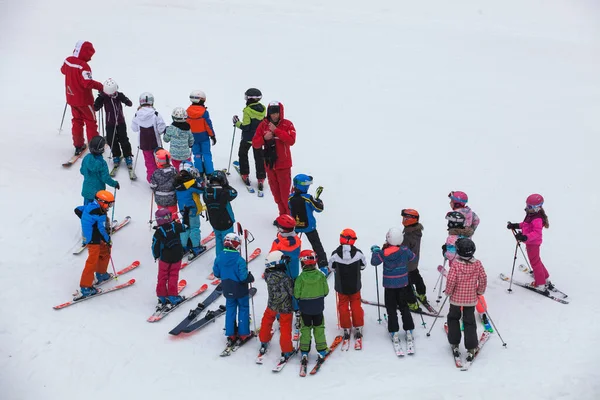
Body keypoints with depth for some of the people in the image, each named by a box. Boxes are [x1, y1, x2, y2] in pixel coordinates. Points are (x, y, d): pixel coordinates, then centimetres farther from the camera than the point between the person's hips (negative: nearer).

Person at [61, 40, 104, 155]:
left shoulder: (68, 60, -3)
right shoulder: (83, 66, -28)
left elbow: (63, 70, 18)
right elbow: (88, 83, -35)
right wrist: (100, 86, -24)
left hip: (71, 98, 7)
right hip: (84, 100, -7)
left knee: (77, 120, 20)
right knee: (91, 121, 10)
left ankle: (78, 146, 24)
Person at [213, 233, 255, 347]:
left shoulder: (219, 257, -9)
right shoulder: (239, 260, -26)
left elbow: (216, 273, 1)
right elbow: (243, 277, -26)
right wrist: (251, 277, -6)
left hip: (228, 290, 5)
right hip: (240, 290, -5)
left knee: (230, 310, 18)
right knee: (243, 309, 14)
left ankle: (230, 335, 23)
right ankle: (243, 334, 21)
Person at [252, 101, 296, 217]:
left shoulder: (287, 124, -7)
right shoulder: (263, 125, 1)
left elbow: (291, 140, -22)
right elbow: (255, 143, 0)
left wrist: (276, 130, -24)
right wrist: (264, 138, -19)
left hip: (283, 164, -4)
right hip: (269, 164, 4)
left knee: (285, 192, -3)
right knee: (276, 192, 14)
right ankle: (283, 215, 29)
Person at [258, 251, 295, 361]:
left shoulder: (268, 275, -15)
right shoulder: (285, 278, -31)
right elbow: (293, 292, -22)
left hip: (272, 305, 5)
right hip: (285, 308, -5)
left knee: (267, 321, 29)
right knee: (285, 328, 11)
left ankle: (264, 342, 48)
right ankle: (286, 351, 24)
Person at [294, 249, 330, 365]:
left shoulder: (301, 278, -19)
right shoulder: (321, 275, -12)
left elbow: (297, 295, -14)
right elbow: (326, 291, -3)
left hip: (305, 308, -1)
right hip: (318, 308, 2)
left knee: (305, 329, 12)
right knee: (319, 328, 16)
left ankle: (304, 352, 13)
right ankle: (321, 351, 20)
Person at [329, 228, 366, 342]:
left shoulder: (335, 254, -19)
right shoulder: (358, 252, -17)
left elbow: (332, 267, -5)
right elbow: (363, 265, -1)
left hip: (341, 286, -1)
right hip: (355, 286, 1)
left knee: (343, 306, 14)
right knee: (356, 305, 16)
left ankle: (346, 329, 17)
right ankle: (358, 328, 20)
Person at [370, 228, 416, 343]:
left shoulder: (383, 253, -18)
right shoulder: (405, 250, -12)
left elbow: (374, 262, -5)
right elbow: (412, 257, 7)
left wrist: (375, 250, 10)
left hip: (389, 285, -2)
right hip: (402, 284, 2)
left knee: (391, 309, 9)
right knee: (404, 307, 16)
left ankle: (394, 332, 9)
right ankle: (408, 331, 16)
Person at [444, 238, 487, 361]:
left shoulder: (455, 264, -18)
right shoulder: (477, 264, -10)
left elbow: (451, 281, -20)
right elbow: (483, 278, -4)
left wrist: (448, 292, -2)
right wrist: (480, 291, 12)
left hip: (456, 299, -2)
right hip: (471, 299, 2)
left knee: (453, 318, 20)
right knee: (470, 323, 10)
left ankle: (454, 344, 23)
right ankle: (471, 349, 8)